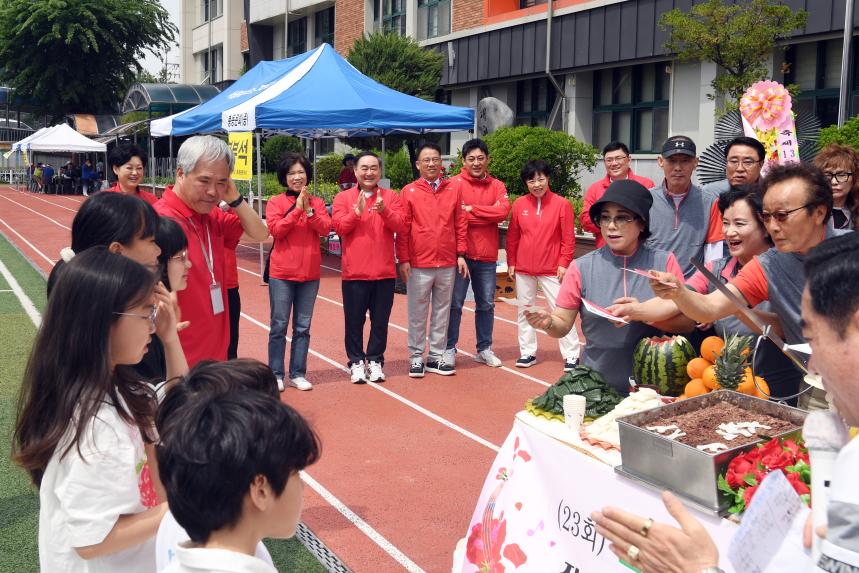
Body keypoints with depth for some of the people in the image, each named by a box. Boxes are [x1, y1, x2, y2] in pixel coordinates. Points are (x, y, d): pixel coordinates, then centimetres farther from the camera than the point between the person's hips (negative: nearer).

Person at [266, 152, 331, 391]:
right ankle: (276, 374, 7)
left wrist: (309, 210, -17)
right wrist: (297, 209, -17)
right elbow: (276, 229, -13)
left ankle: (298, 374, 14)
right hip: (282, 273, -2)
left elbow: (325, 229, -5)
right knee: (279, 325, 0)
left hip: (310, 273, 3)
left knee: (303, 327, 7)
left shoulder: (317, 202, 9)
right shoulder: (275, 202, 1)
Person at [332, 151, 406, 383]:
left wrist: (384, 211, -22)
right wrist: (357, 211, -21)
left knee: (380, 320, 7)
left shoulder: (391, 197, 6)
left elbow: (401, 226, -6)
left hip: (385, 272, 1)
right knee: (354, 320, 5)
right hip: (354, 272, -1)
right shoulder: (343, 197, 3)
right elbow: (338, 227, -8)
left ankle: (375, 361, 18)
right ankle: (356, 362, 16)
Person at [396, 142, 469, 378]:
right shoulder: (409, 192, -1)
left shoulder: (454, 191, 6)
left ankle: (436, 357, 18)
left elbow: (460, 224, 8)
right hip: (419, 264, -3)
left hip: (447, 263, 3)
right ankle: (416, 357, 14)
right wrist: (403, 259, -7)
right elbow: (402, 229, -2)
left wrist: (460, 254, 3)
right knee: (418, 313, 5)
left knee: (442, 311, 9)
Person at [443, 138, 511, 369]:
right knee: (455, 304, 2)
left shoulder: (497, 186, 8)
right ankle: (449, 349, 11)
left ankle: (484, 349, 23)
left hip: (487, 256, 3)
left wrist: (472, 209, -14)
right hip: (461, 254, -3)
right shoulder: (455, 184, -1)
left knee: (486, 305, 11)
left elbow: (503, 210, -10)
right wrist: (487, 217, -11)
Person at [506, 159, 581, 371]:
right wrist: (511, 263, 6)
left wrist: (564, 263, -10)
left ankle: (571, 355, 3)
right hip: (523, 269, 4)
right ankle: (527, 353, 21)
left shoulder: (562, 204, -6)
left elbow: (568, 238, -5)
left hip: (552, 270, -3)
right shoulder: (519, 205, 2)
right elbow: (512, 237, 8)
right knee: (525, 311, 10)